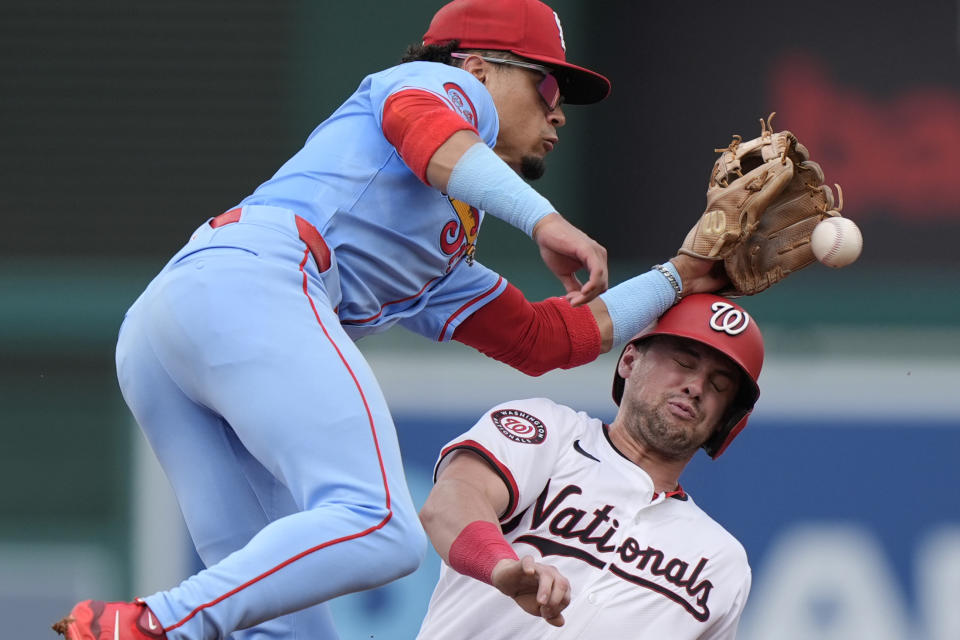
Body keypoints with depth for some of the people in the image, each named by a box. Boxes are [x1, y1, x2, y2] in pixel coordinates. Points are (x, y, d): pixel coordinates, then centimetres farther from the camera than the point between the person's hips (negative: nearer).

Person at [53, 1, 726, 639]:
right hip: (251, 280, -9)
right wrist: (545, 221, -17)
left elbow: (544, 338, 41)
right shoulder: (448, 86, 18)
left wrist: (676, 279, 47)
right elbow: (423, 128, -6)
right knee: (379, 530, -24)